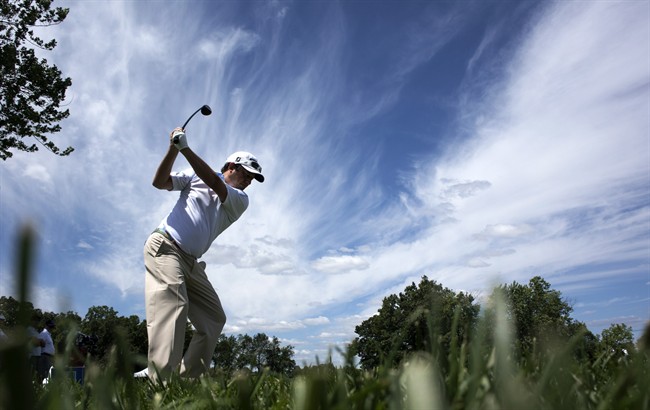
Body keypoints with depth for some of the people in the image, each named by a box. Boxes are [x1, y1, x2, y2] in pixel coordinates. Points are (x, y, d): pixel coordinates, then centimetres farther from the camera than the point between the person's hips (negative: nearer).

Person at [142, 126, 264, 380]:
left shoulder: (241, 200, 10)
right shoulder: (195, 176, 9)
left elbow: (215, 183, -8)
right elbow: (159, 182, 1)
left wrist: (185, 148, -15)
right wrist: (173, 149, -11)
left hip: (192, 262, 6)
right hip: (164, 246, -5)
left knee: (214, 318, -1)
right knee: (172, 302, -27)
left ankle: (188, 378, 2)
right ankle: (158, 379, -36)